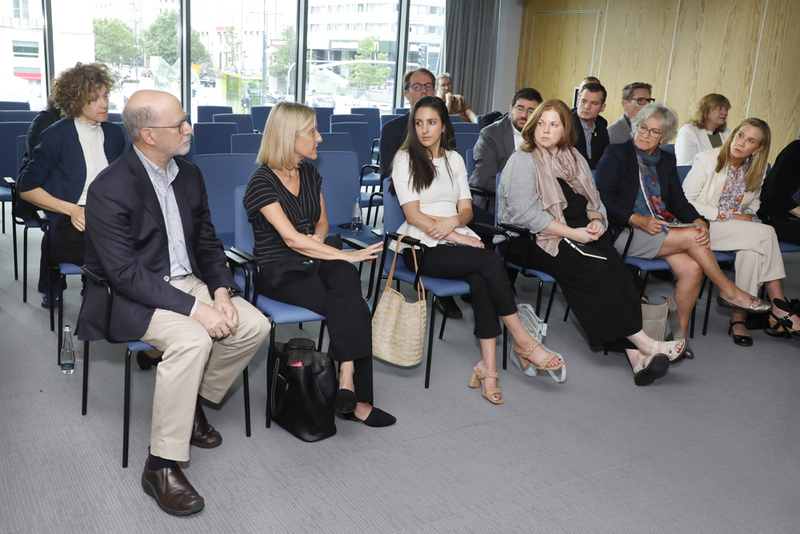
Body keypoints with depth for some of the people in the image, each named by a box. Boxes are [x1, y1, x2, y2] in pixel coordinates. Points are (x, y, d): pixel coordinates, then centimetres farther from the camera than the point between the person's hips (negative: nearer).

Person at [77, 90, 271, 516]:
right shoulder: (109, 189, -18)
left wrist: (221, 289, -8)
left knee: (255, 326, -10)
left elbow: (207, 242, 12)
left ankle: (191, 405, 10)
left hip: (187, 281, 7)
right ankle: (161, 465, -21)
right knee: (192, 340, -33)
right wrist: (194, 308, -28)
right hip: (131, 295, -7)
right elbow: (124, 272, -23)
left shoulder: (189, 176, 5)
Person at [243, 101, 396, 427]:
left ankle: (347, 378, -33)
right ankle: (356, 401, -21)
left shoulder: (309, 173, 12)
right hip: (277, 269, -6)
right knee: (356, 310, -27)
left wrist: (318, 238, -3)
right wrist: (347, 255, -23)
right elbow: (291, 238, -20)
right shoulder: (262, 181, -11)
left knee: (346, 276, -31)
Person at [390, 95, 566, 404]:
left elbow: (467, 209, 12)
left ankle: (488, 364, -28)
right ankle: (522, 340, -19)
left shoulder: (454, 159, 18)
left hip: (457, 239, 4)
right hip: (421, 247, -4)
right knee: (491, 262, -28)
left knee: (480, 279, -29)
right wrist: (457, 237, -15)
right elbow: (413, 215, -8)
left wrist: (453, 221, -13)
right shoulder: (405, 159, 2)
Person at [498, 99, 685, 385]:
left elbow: (594, 201, 20)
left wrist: (596, 220, -4)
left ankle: (635, 352, -32)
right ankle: (641, 341, -21)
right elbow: (526, 214, -16)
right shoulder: (522, 161, -3)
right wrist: (572, 233, -19)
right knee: (594, 270, -28)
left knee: (615, 264, -24)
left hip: (577, 235, 6)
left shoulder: (574, 158, 19)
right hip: (532, 241, -6)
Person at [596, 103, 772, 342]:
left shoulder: (666, 161, 19)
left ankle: (680, 333, -9)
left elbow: (678, 200, 13)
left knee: (692, 268, -21)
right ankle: (728, 292, -3)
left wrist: (698, 221, -8)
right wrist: (637, 220, -19)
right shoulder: (616, 154, 1)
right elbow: (603, 198, -9)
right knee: (691, 236, -23)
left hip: (661, 228, 6)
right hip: (624, 232, -6)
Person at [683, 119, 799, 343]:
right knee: (767, 234, -25)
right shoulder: (707, 160, -8)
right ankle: (780, 309, -19)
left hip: (737, 227, 5)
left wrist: (748, 216, -2)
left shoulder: (756, 169, 8)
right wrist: (727, 216, -16)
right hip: (705, 228, -5)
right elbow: (686, 201, -12)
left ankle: (738, 317, -24)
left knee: (753, 250, -31)